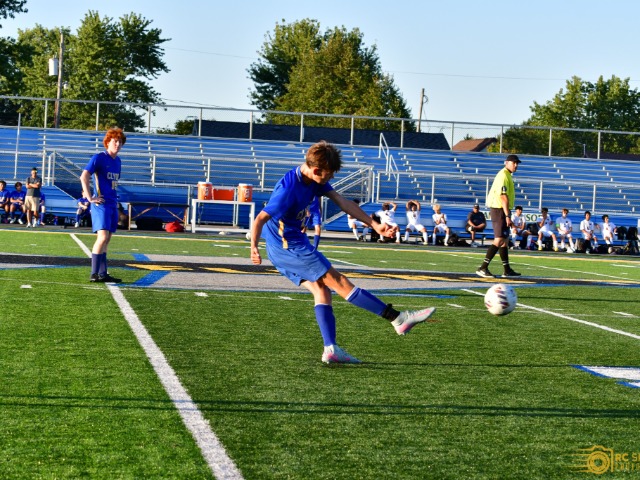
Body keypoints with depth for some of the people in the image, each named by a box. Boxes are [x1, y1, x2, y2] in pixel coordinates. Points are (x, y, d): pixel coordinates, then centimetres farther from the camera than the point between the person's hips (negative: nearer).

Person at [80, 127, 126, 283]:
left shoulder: (118, 161, 16)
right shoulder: (99, 158, -8)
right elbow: (84, 177, -15)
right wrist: (90, 198, -17)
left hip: (112, 204, 8)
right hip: (101, 203, -8)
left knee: (106, 239, 9)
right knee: (103, 237, -16)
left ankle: (103, 274, 13)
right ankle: (94, 274, -14)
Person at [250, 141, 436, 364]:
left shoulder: (315, 179, 1)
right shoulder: (288, 189, -26)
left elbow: (342, 202, 0)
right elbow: (260, 219, -26)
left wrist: (375, 225, -4)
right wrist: (254, 248, -38)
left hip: (284, 249, 9)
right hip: (289, 247, -9)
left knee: (321, 289, 2)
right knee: (339, 282, -6)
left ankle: (331, 349, -3)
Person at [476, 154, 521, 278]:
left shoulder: (507, 175, 18)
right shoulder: (504, 176, -14)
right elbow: (503, 197, -21)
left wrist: (507, 215, 21)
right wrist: (507, 216, -24)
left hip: (502, 210, 11)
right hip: (499, 209, -11)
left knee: (504, 240, 15)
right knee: (499, 240, -15)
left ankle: (507, 270, 23)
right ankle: (483, 268, -20)